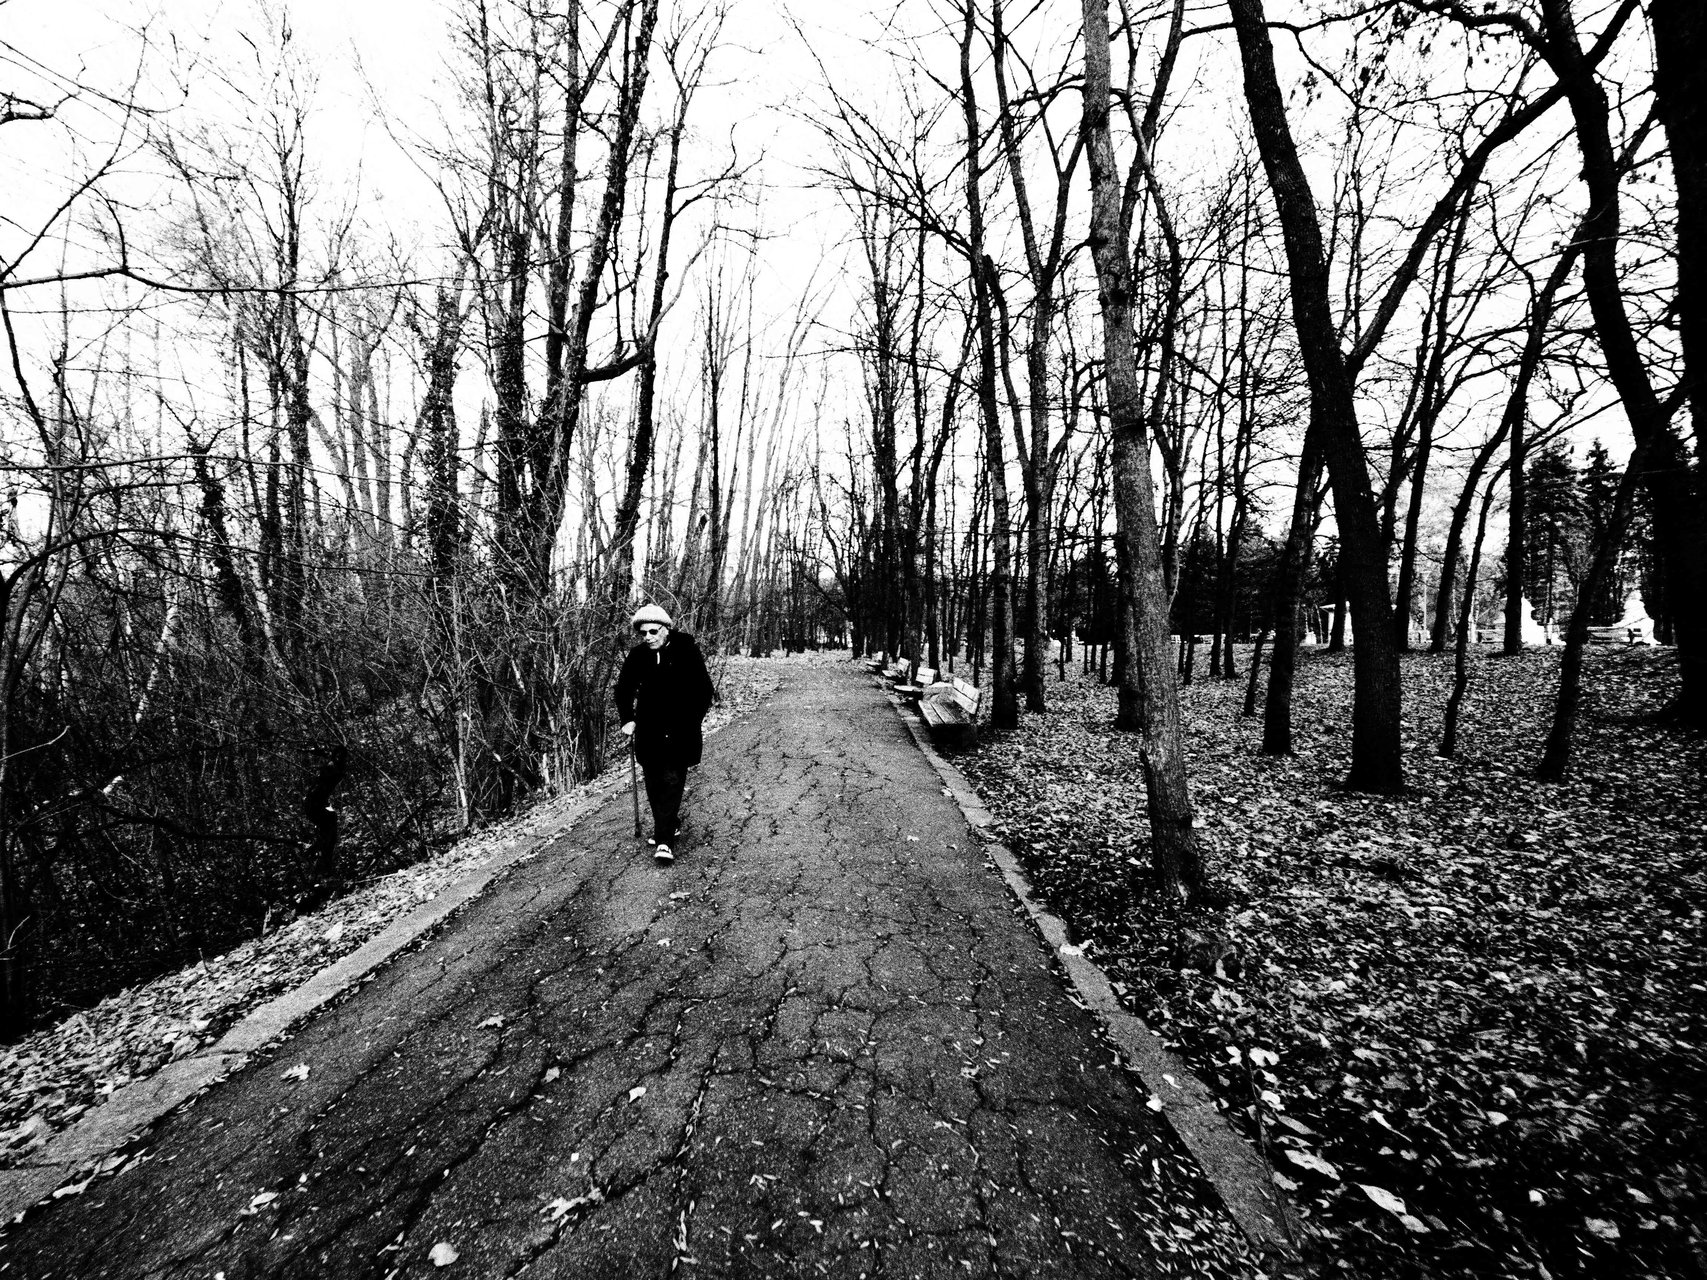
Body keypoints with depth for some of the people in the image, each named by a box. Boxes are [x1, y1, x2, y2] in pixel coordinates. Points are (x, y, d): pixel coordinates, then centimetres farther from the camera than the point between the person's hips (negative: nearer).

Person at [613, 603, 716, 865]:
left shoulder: (686, 652, -13)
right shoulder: (638, 655, -4)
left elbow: (705, 691, -8)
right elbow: (623, 689, 11)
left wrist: (692, 722, -12)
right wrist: (627, 720, 2)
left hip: (680, 731, -4)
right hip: (649, 732, 4)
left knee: (672, 782, -7)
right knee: (653, 784, 10)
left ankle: (665, 839, -4)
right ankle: (669, 824, 29)